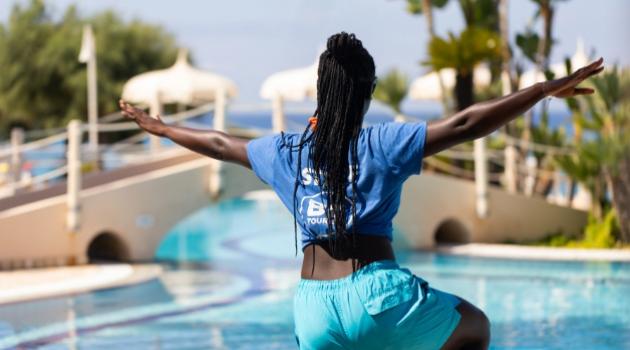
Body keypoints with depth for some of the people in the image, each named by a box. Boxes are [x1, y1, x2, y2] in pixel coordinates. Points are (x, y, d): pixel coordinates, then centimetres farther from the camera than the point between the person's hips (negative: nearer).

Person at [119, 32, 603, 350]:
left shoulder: (286, 152, 10)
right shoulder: (384, 144, -3)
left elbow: (218, 144, 25)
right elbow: (467, 124, -9)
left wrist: (158, 127, 42)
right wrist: (549, 88, -8)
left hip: (314, 307, 4)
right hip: (378, 293, -4)